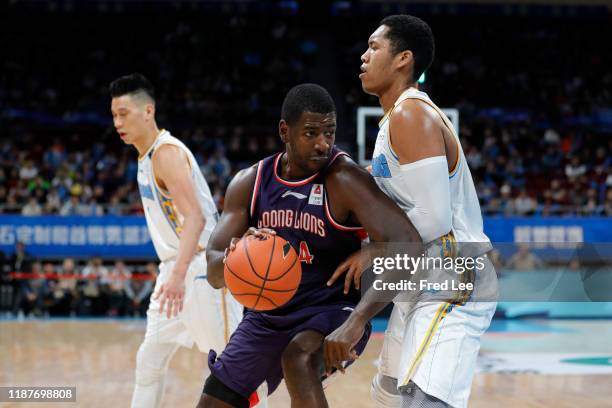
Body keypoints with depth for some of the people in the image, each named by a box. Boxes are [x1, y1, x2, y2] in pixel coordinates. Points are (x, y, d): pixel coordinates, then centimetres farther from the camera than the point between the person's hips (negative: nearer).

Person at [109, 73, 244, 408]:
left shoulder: (167, 152, -16)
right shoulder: (147, 155, 14)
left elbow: (195, 217, -27)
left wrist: (178, 274, -37)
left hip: (203, 268, -10)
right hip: (176, 268, 10)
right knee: (150, 360, 9)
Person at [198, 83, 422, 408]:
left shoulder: (345, 179, -18)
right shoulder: (249, 183, -3)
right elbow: (214, 273, -4)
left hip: (331, 310, -5)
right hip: (267, 315, 5)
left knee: (299, 360, -36)